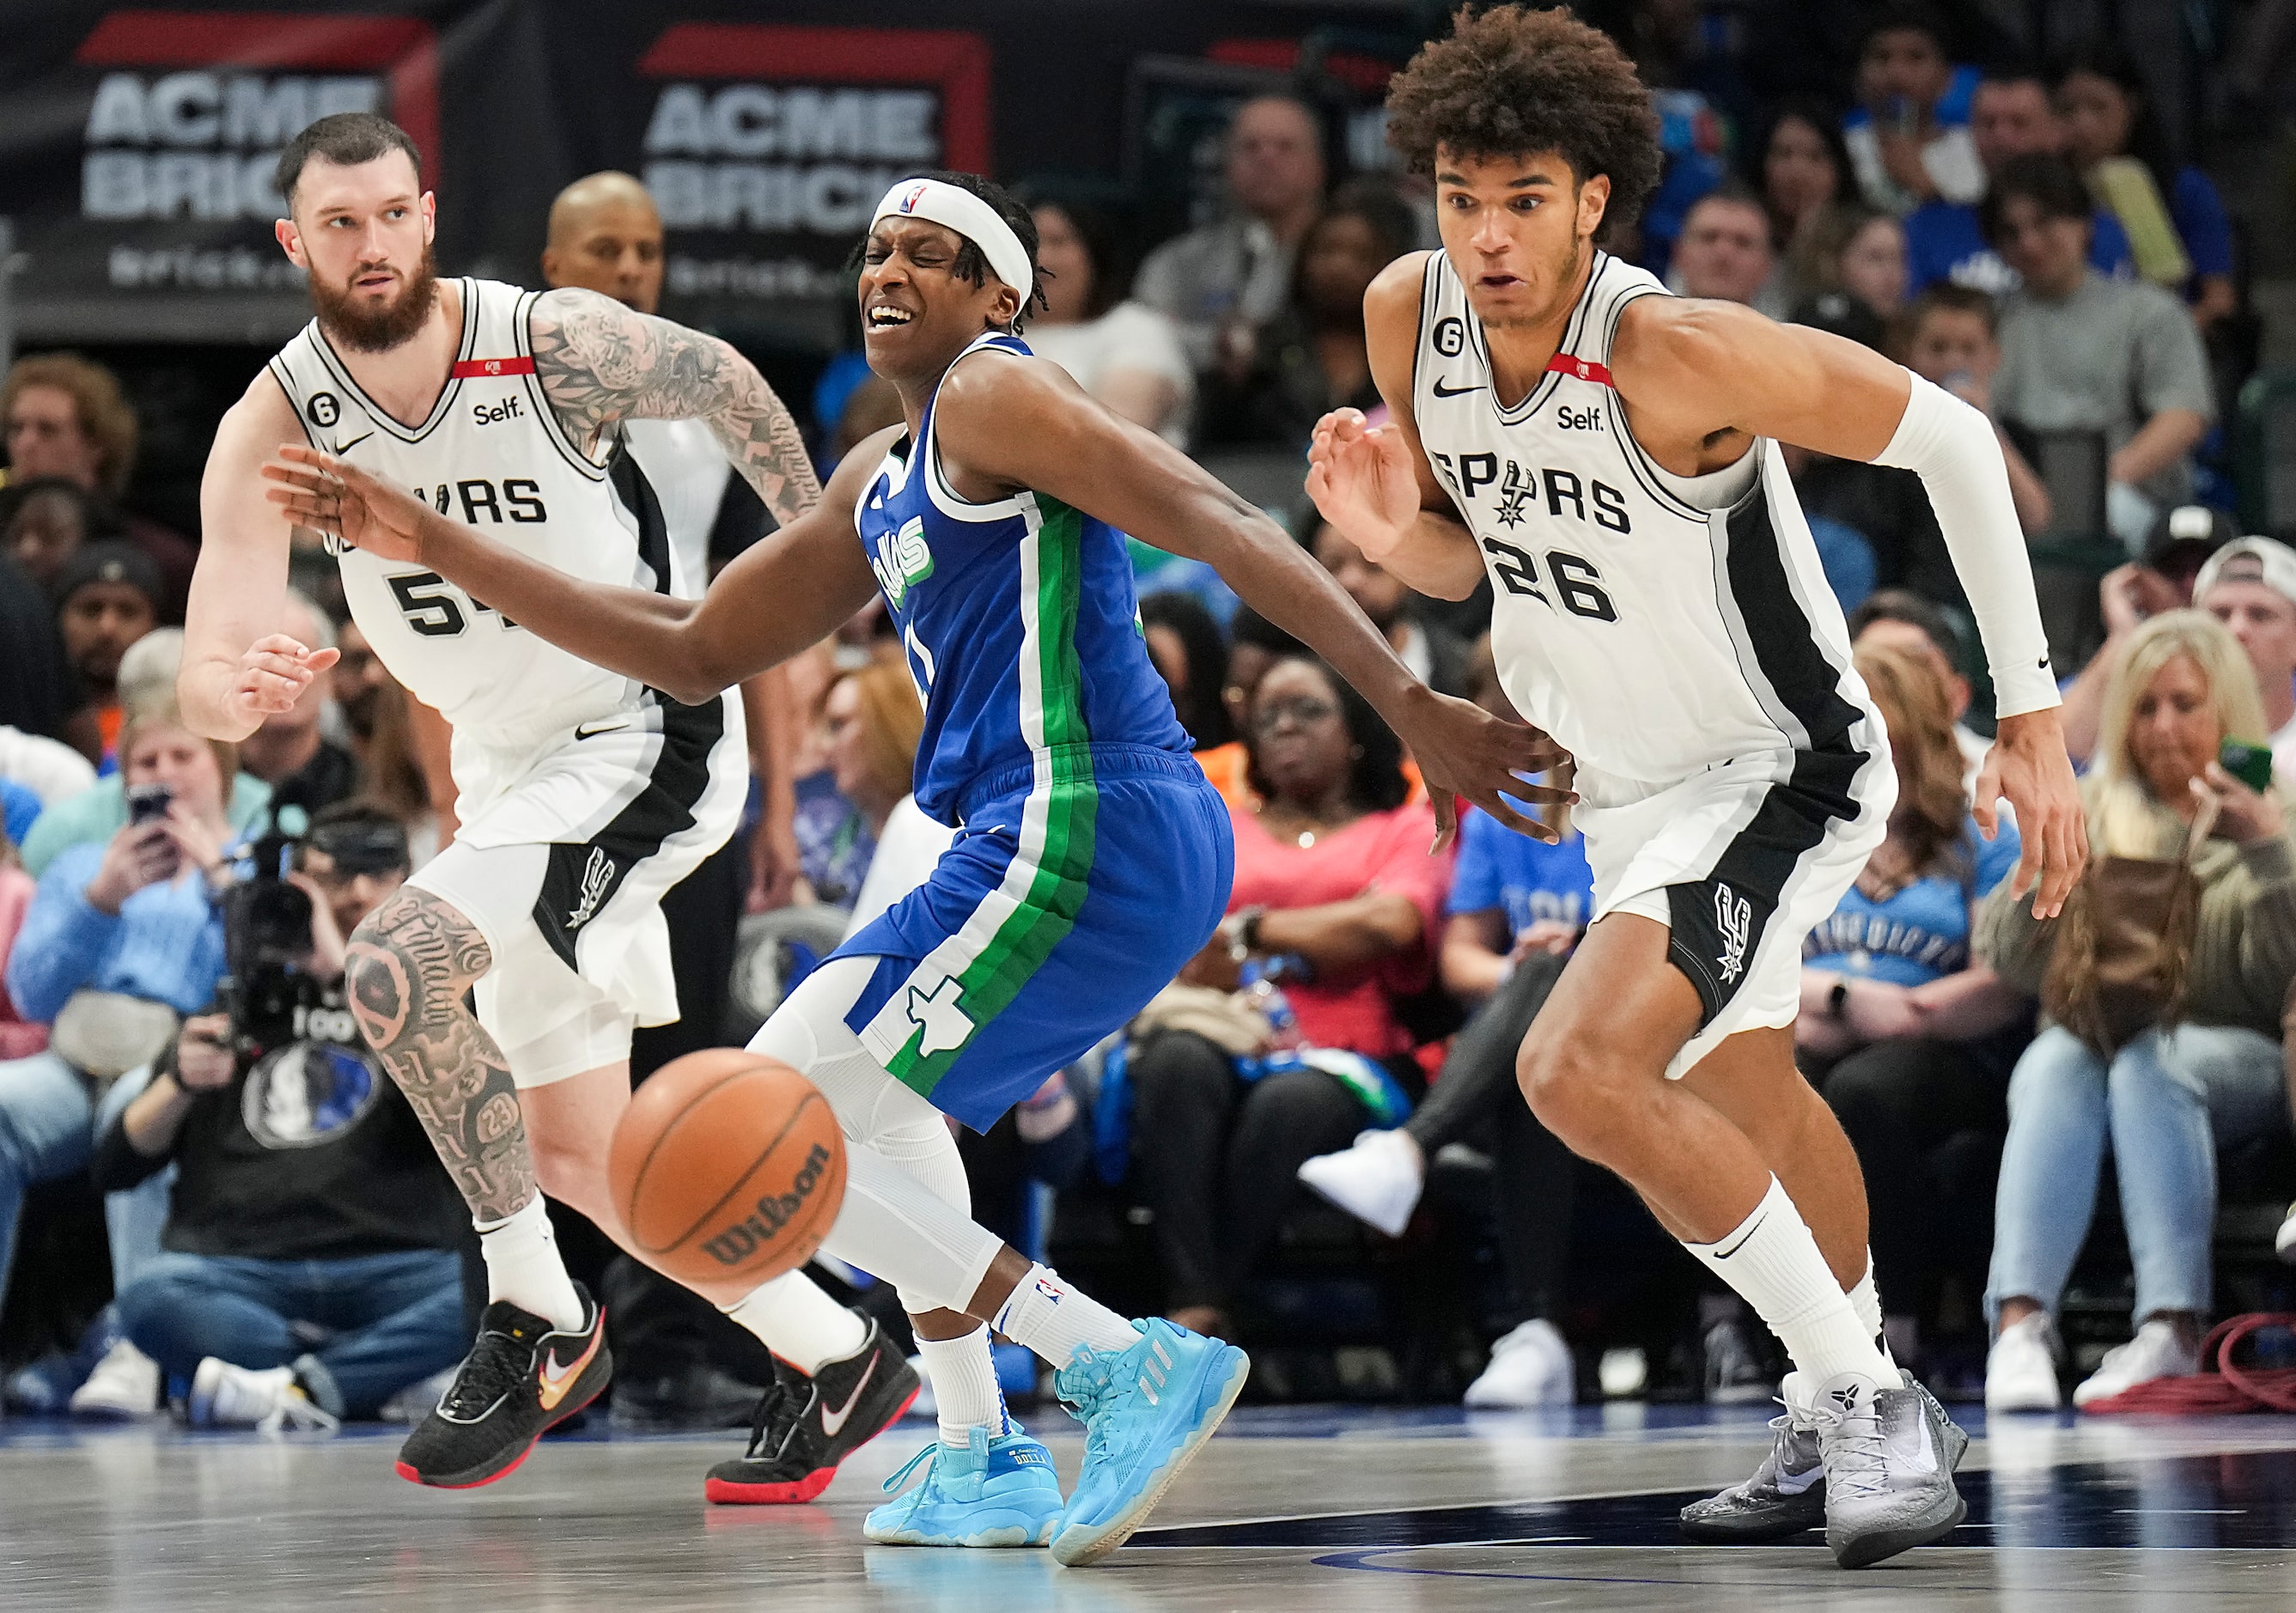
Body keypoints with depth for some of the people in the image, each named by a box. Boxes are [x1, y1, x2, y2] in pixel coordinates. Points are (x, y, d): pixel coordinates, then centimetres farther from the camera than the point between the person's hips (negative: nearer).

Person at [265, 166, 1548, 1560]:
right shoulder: (878, 488, 23)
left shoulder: (995, 396, -5)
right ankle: (981, 1466, 29)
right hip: (1147, 844, 10)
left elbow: (1217, 525, -16)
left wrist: (1408, 703, -28)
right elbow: (698, 652, 28)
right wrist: (436, 546, 25)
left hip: (1076, 842, -10)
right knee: (878, 1081, 35)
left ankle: (1131, 1370, -18)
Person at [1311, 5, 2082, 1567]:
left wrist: (2034, 716, -17)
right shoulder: (1408, 316, -11)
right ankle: (1853, 1424, 47)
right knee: (1751, 1103, 25)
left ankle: (1862, 1395, -12)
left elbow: (1950, 439, -19)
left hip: (1781, 775, -8)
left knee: (1581, 1071, -26)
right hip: (1628, 788, 8)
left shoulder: (1675, 352, -31)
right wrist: (1391, 532, -19)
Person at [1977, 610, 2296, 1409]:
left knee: (2152, 1065, -36)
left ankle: (2173, 1332, -49)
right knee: (2058, 1064, -34)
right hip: (2102, 1036, 2)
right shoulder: (2089, 810, 17)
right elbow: (2007, 958, 7)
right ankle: (2020, 1321, -49)